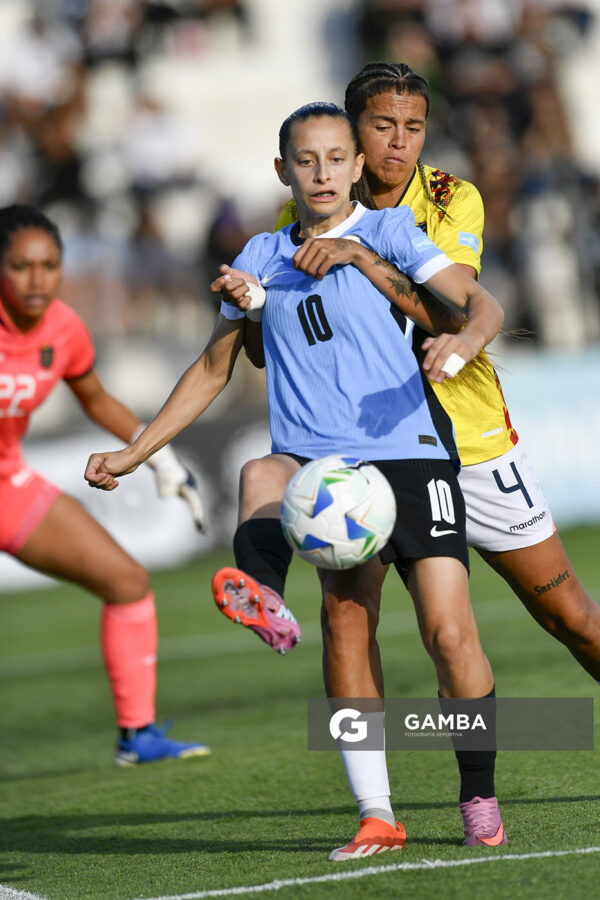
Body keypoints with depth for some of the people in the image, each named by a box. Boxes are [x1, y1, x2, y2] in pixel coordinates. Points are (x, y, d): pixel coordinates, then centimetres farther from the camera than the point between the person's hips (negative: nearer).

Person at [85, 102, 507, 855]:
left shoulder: (386, 231, 7)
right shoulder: (261, 257, 18)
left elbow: (480, 304, -3)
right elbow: (214, 368, 27)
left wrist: (464, 338, -27)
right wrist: (134, 452, 23)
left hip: (406, 453, -3)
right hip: (309, 458, 3)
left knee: (450, 633, -11)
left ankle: (480, 796, 13)